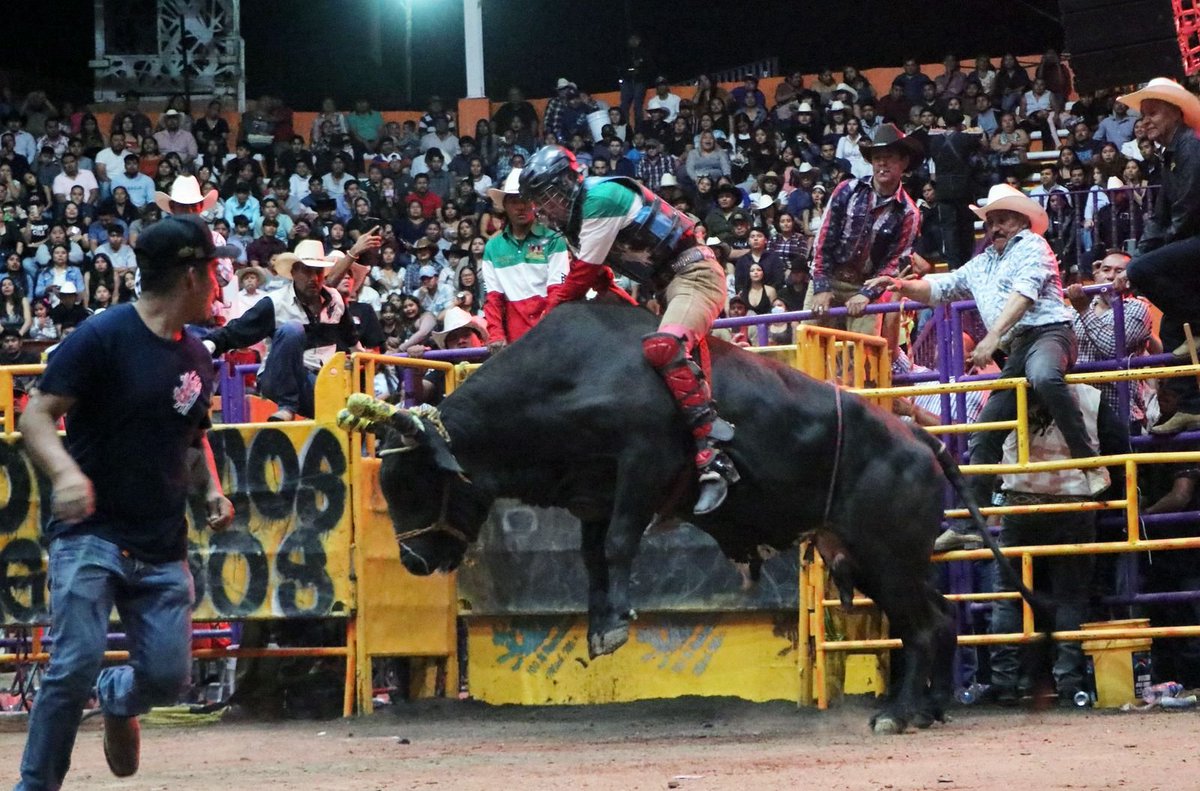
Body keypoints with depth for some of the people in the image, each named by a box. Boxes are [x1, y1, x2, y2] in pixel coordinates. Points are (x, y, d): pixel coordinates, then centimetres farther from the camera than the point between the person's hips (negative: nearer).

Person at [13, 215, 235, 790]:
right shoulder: (101, 338, -10)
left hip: (163, 548, 6)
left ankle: (117, 699, 35)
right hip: (90, 533, -6)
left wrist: (210, 489, 9)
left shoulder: (196, 357, 13)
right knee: (75, 665, -19)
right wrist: (65, 471, -34)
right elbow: (37, 415, -15)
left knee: (168, 676, -1)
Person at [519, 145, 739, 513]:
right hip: (665, 285, 11)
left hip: (694, 272, -11)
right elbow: (598, 277, 19)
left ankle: (714, 455, -39)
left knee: (663, 347, -34)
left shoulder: (600, 198, -18)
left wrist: (547, 318, -6)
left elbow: (584, 275, -16)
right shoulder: (577, 212, 13)